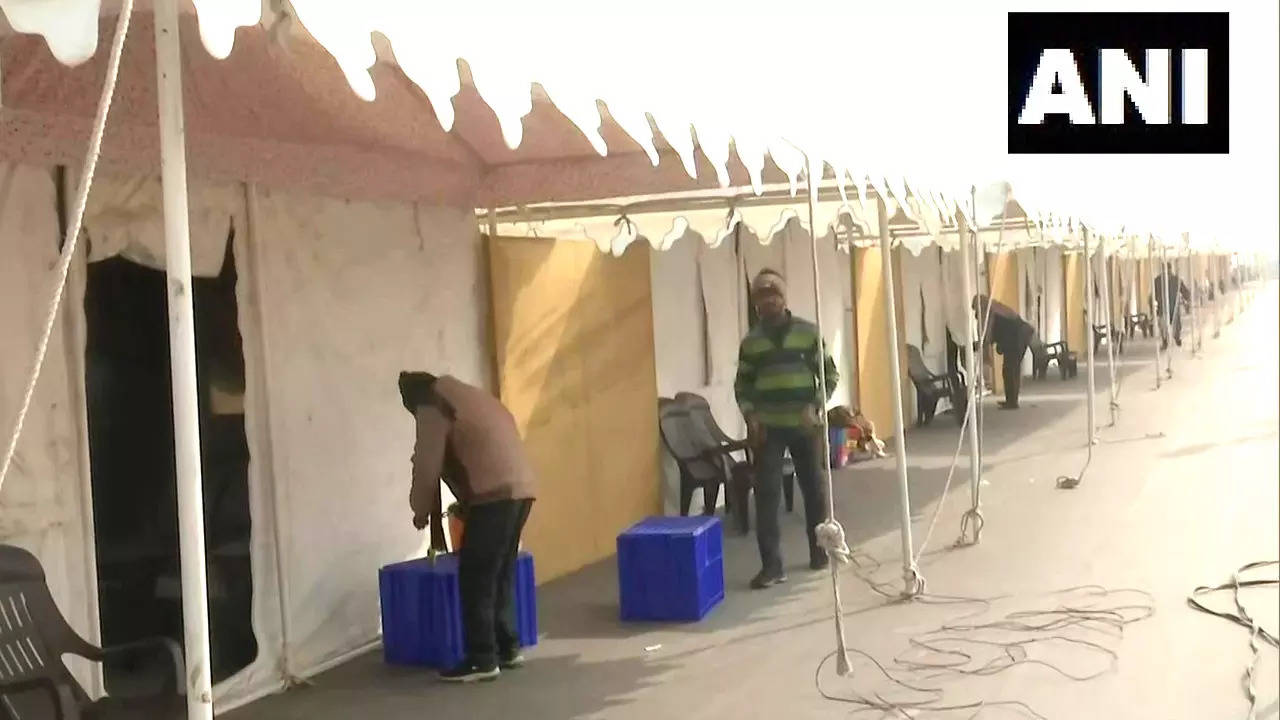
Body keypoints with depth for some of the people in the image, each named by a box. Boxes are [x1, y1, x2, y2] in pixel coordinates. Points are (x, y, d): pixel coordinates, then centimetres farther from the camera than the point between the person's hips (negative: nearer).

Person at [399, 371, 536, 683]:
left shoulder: (432, 407, 1)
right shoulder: (471, 396, 27)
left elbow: (427, 469, -3)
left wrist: (421, 511, 13)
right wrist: (466, 503, 30)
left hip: (494, 496, -9)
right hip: (520, 489, 9)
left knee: (475, 579, -1)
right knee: (500, 576, 17)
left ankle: (482, 659, 3)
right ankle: (507, 648, 23)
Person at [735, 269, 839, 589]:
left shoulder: (809, 332, -1)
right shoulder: (750, 342, 5)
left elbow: (830, 374, 1)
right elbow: (742, 385, 10)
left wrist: (814, 407, -12)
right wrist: (750, 415, -6)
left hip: (805, 425, 0)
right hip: (768, 427, 1)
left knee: (814, 489, 9)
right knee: (766, 493, -7)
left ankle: (820, 551, 27)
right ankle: (771, 565, -5)